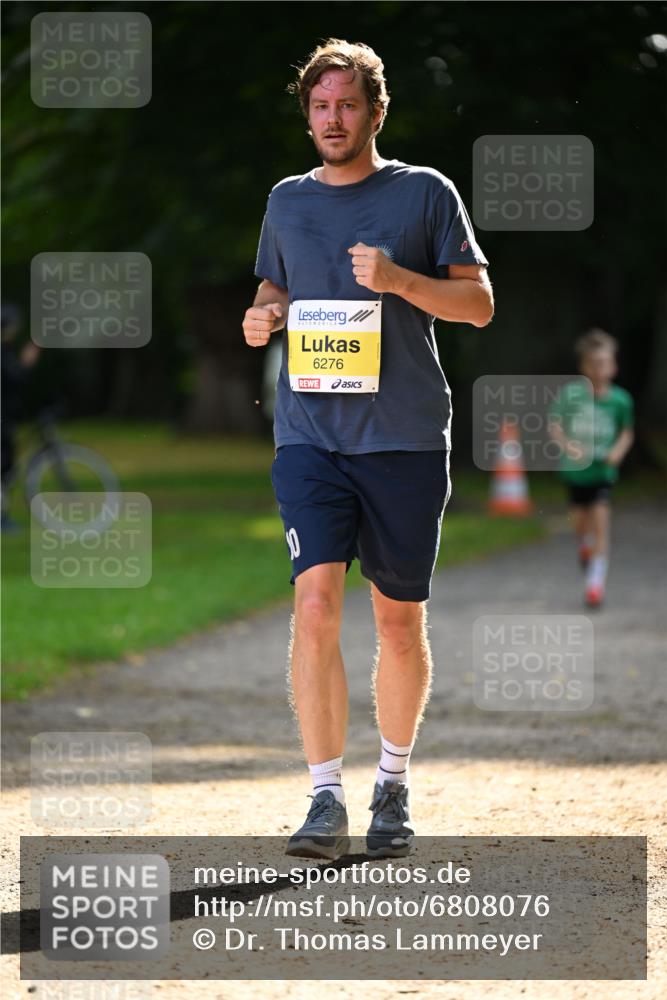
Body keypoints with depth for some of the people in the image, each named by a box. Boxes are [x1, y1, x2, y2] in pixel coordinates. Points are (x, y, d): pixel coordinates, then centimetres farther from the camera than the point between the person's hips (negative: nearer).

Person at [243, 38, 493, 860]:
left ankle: (394, 784, 25)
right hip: (310, 434, 1)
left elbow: (479, 304, 1)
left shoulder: (424, 192, 3)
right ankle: (326, 799, -14)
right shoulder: (288, 200, 13)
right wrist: (262, 318, 2)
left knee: (399, 618, 7)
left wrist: (398, 279, -15)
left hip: (406, 437, -1)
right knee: (316, 602, -15)